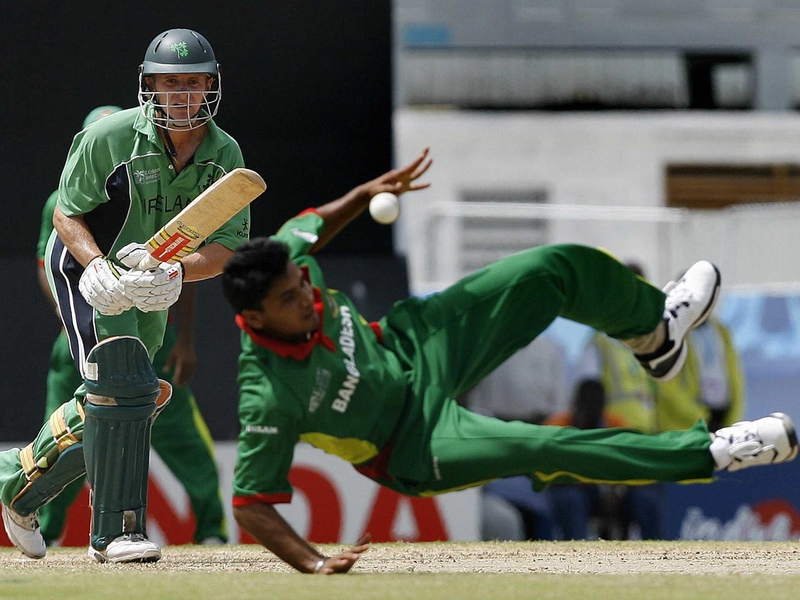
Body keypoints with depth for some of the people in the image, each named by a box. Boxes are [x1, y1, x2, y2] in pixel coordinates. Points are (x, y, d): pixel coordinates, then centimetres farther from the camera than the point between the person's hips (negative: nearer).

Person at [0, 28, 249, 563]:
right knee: (123, 386, -21)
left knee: (121, 402, 14)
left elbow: (227, 248, -13)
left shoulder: (226, 155, -9)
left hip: (151, 292, 6)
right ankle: (116, 532, -18)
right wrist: (101, 268, -31)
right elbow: (67, 213, -13)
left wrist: (174, 274, -34)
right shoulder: (110, 137, -20)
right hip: (87, 265, -6)